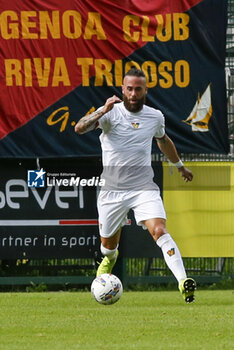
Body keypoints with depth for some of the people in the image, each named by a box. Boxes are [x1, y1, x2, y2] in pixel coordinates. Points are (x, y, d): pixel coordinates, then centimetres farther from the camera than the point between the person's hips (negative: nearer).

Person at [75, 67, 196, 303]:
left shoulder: (155, 117, 4)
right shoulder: (111, 113, -8)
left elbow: (163, 140, 27)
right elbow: (79, 128, -24)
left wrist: (179, 166, 41)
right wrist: (103, 111, -38)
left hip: (144, 189, 1)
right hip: (112, 190, -1)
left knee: (159, 231, -22)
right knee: (108, 245, 12)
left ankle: (183, 282, -32)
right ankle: (110, 258, 50)